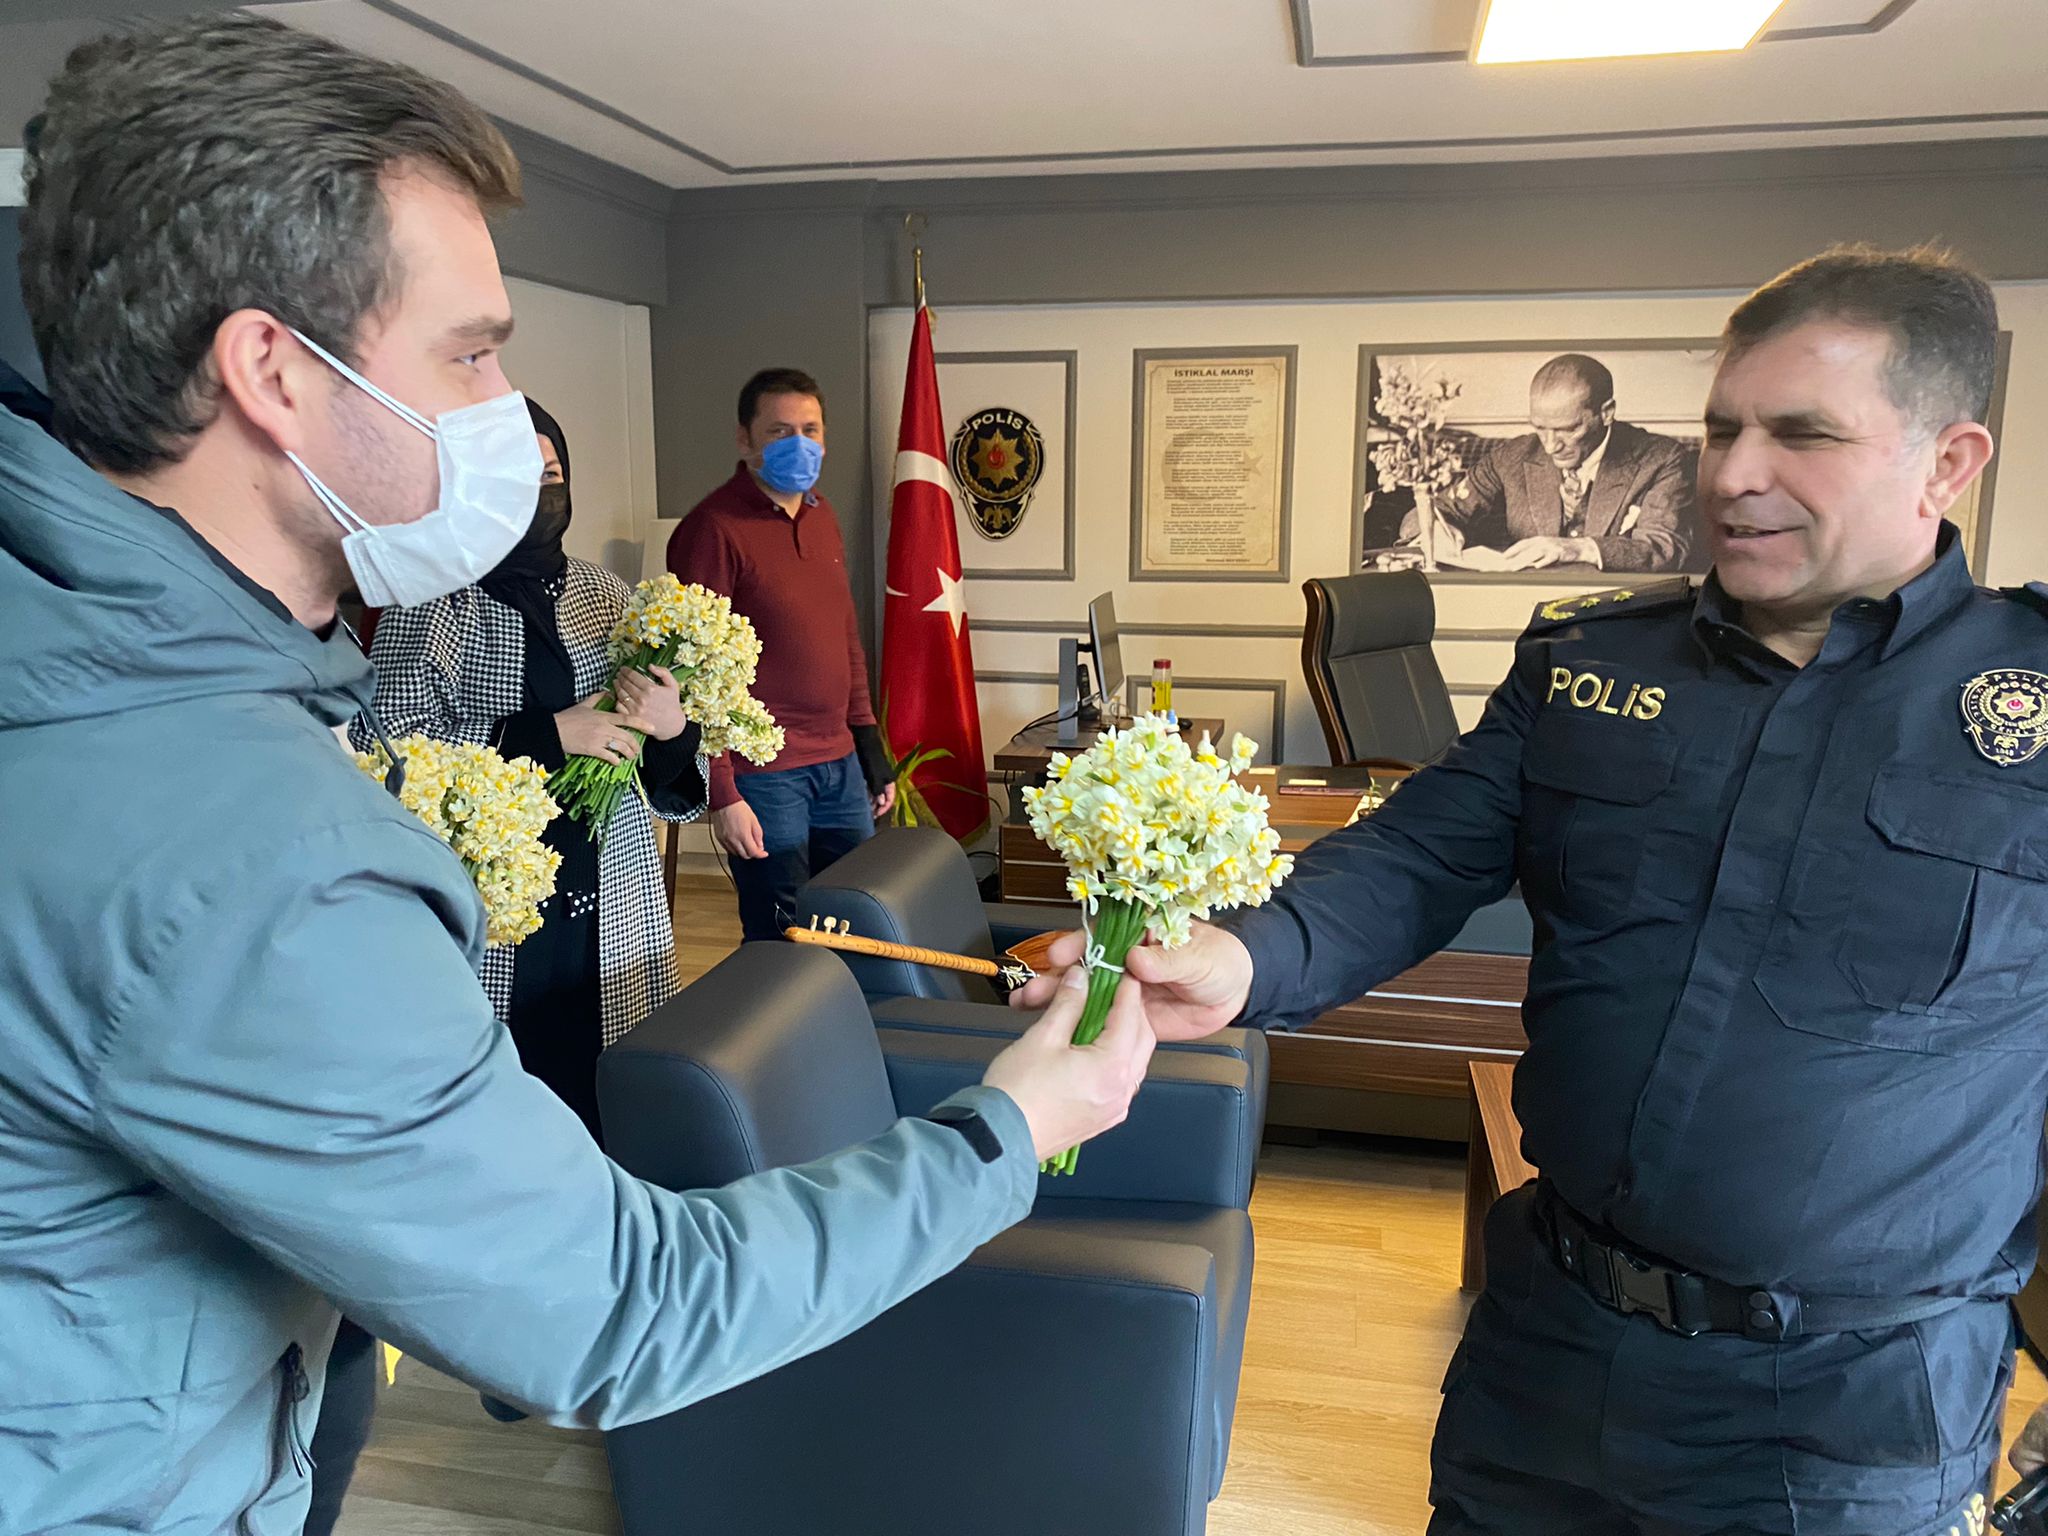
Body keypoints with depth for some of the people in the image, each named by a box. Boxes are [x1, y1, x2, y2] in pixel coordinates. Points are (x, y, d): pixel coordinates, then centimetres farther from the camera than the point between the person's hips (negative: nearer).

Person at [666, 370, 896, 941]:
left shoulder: (822, 515, 12)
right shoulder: (714, 528, -12)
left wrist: (869, 743, 17)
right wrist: (721, 794, -16)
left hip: (840, 764, 7)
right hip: (763, 775, -7)